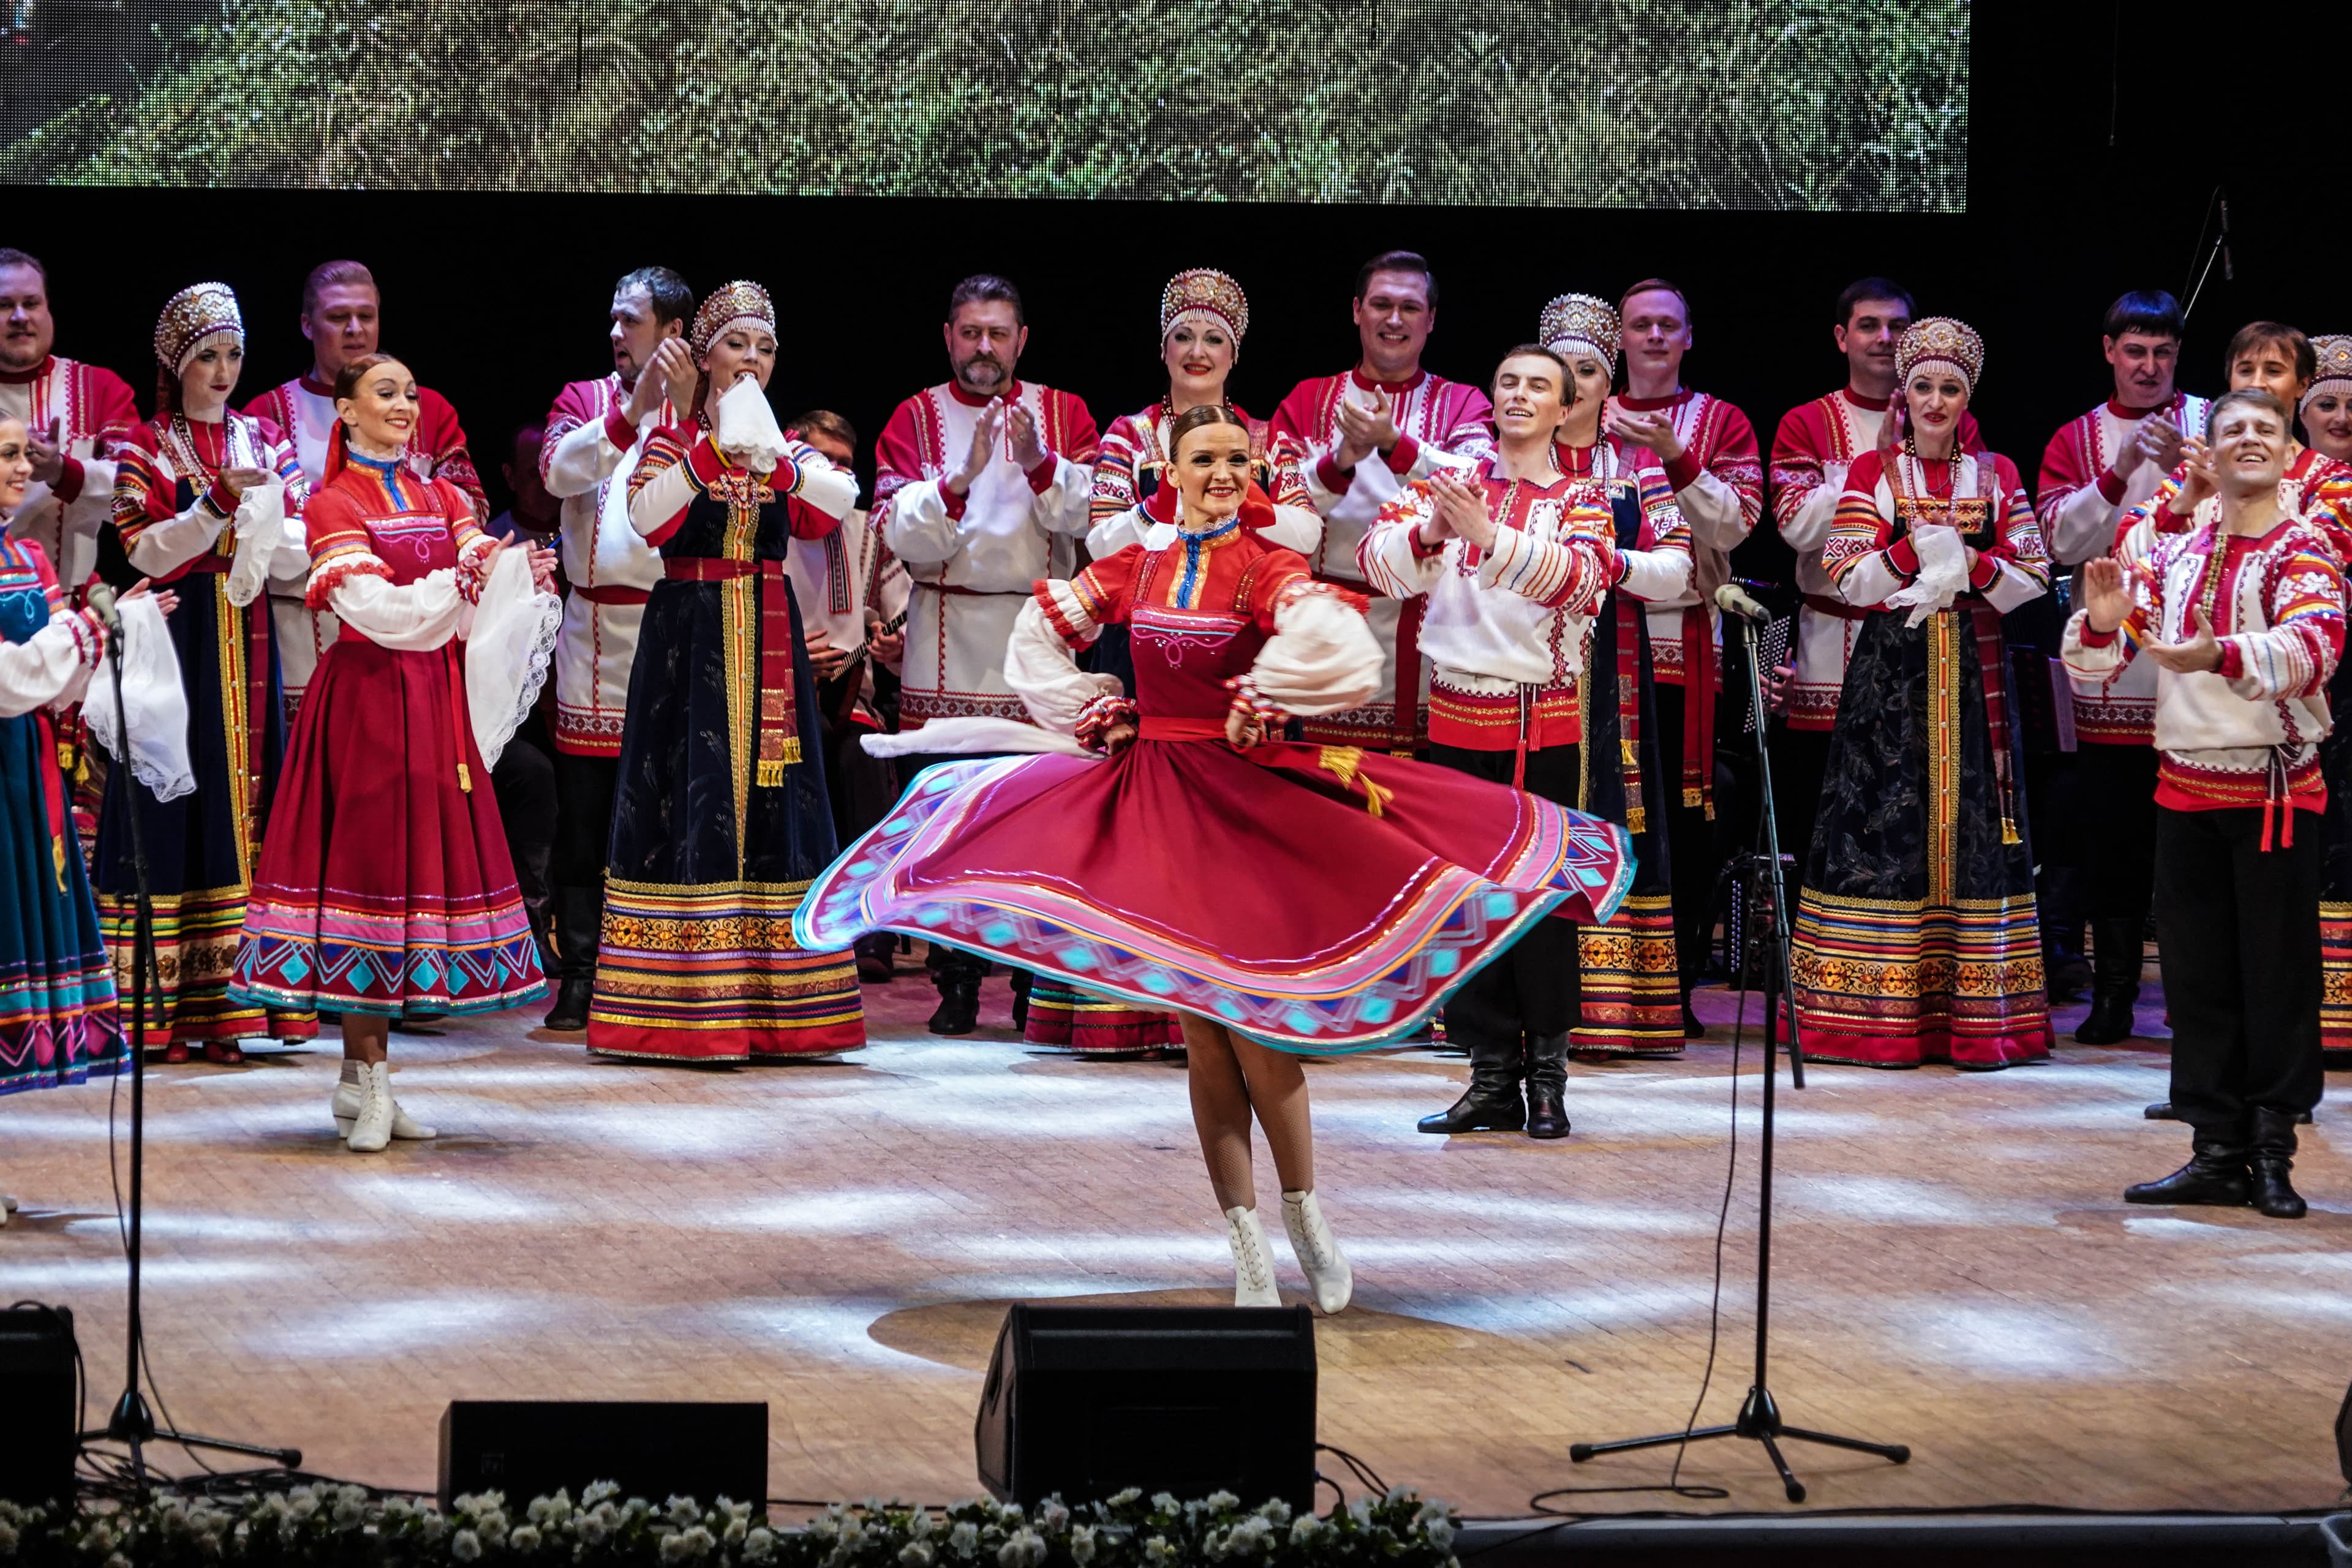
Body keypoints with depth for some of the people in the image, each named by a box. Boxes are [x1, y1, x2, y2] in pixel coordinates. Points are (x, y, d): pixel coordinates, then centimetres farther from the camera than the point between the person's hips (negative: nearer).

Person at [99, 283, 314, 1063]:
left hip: (247, 640, 4)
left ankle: (234, 999, 2)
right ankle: (157, 1008, -4)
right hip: (176, 640, -4)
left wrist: (271, 513, -14)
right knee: (172, 804, -5)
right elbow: (147, 551, -10)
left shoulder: (263, 441, 12)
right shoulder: (144, 448, 2)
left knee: (247, 805, 0)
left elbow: (294, 556, 6)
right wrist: (219, 501, -21)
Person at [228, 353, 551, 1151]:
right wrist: (461, 581, -17)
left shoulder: (443, 501, 15)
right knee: (368, 866, -7)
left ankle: (365, 1077, 9)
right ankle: (368, 1085, -4)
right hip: (366, 703, -6)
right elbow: (380, 612, -14)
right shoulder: (332, 506, -2)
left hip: (434, 703, 6)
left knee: (420, 865, 4)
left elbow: (478, 615, 4)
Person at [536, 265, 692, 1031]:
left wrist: (683, 409, -18)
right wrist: (632, 412, -20)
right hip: (591, 630, 2)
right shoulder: (586, 399, 12)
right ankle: (580, 976, 5)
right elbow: (558, 471, -9)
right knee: (583, 814, 1)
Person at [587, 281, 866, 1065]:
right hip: (689, 640, -3)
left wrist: (775, 462, -21)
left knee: (770, 803, 2)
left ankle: (771, 1001, 5)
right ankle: (685, 999, -5)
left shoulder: (787, 448, 13)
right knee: (690, 795, -7)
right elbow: (649, 518, -16)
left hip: (768, 645, 3)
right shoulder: (671, 443, 4)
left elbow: (835, 507, -7)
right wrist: (712, 449, -21)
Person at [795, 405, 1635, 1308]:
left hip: (1248, 794, -4)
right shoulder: (1136, 568, 8)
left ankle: (1306, 1218, 15)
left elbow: (1329, 641, -26)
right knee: (1201, 1035, 3)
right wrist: (1095, 716, 10)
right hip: (1152, 800, 4)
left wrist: (1256, 705, -15)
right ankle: (1248, 1256, 9)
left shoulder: (1267, 568, -6)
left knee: (1253, 1026, -8)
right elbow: (1039, 638, 19)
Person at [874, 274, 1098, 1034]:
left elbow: (1089, 514, -5)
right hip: (948, 646, 0)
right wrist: (962, 478, -21)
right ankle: (957, 984, 5)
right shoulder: (916, 418, 6)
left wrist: (1040, 463, -21)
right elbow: (905, 535, -6)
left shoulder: (1063, 414, 9)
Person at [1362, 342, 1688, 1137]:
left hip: (1547, 724, -2)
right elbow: (1380, 563, -6)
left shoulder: (1580, 499, 3)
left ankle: (1546, 1075, 5)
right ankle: (1491, 1077, 8)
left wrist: (1487, 533, -32)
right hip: (1458, 717, 2)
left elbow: (1579, 574, -19)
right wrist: (1429, 531, -27)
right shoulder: (1448, 483, 9)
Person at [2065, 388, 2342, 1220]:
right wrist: (2104, 621, -20)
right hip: (2186, 784, 4)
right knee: (2197, 971, 6)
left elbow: (2315, 645, -24)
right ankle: (2217, 1153, 12)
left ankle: (2273, 1153, 6)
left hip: (2278, 787, -4)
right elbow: (2095, 657, 4)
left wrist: (2217, 656, -41)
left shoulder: (2303, 549, -5)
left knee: (2278, 972, -1)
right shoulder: (2171, 552, 8)